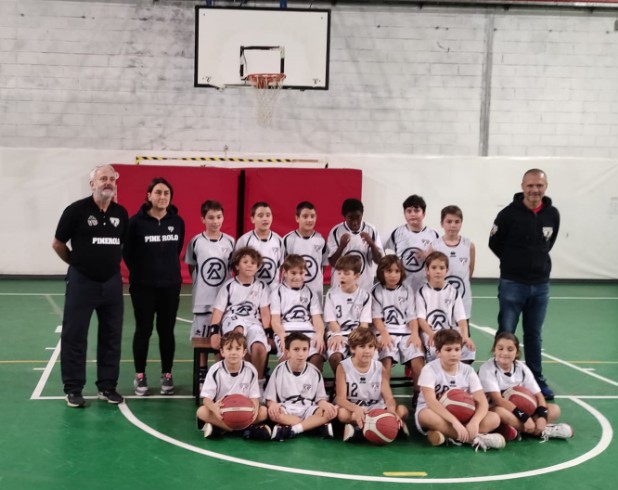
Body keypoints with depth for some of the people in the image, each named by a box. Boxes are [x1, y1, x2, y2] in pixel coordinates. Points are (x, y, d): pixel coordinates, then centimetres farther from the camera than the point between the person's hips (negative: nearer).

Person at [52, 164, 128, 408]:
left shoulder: (121, 213, 3)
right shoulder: (76, 210, -10)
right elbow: (57, 244, -1)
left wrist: (111, 261, 12)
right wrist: (78, 262, 7)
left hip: (112, 282, 4)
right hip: (82, 281, -4)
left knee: (112, 337, 9)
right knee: (74, 336, 1)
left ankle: (107, 386, 20)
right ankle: (73, 389, 11)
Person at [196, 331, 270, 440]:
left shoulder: (250, 370, -7)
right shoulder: (215, 370, -11)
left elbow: (254, 396, -5)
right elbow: (206, 397, -14)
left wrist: (255, 408, -30)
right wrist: (214, 408, -38)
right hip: (221, 412, -1)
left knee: (263, 412, -24)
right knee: (202, 412, -30)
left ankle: (218, 428, -24)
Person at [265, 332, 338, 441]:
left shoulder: (315, 372, 2)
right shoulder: (279, 370, -1)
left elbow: (320, 398, 6)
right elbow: (270, 398, 1)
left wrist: (325, 404, -18)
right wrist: (273, 404, -23)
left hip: (307, 410, 2)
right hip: (286, 411, -1)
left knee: (331, 412, -26)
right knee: (273, 413, -35)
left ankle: (291, 430, -31)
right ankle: (317, 425, -29)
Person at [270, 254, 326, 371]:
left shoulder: (310, 294, 25)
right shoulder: (277, 293, 17)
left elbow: (317, 318, 14)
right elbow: (275, 320, 6)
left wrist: (320, 334, -9)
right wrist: (282, 335, -16)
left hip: (308, 332, 2)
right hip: (286, 332, -2)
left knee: (318, 356, -31)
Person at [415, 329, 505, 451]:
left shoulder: (468, 371, -3)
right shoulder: (430, 369, -14)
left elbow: (482, 402, -10)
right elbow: (430, 401, -27)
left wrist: (474, 422, -32)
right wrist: (454, 421, -38)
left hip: (462, 417, 4)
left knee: (494, 418, -20)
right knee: (426, 415, -40)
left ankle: (449, 436, -28)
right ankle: (474, 438, -32)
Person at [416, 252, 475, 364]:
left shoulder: (453, 292, 11)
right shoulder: (422, 292, 5)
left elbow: (461, 318, 2)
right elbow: (421, 318, -4)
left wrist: (465, 336, -17)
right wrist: (432, 334, -23)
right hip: (430, 335, -3)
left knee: (469, 348, -26)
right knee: (436, 350, -36)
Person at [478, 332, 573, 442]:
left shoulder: (522, 368, 0)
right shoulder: (487, 369, -16)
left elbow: (538, 395, -1)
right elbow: (497, 400, -25)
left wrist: (542, 416, -22)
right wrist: (524, 417, -31)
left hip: (518, 410, 6)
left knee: (554, 409, -8)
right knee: (499, 412, -41)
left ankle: (518, 430, -23)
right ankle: (540, 431, -23)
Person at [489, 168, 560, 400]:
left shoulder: (553, 214, 0)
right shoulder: (509, 213, -12)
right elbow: (495, 243, -1)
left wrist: (536, 261, 11)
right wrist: (514, 262, 6)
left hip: (541, 285, 4)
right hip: (512, 284, -3)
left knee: (534, 335, 13)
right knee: (506, 334, 3)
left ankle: (536, 380, 22)